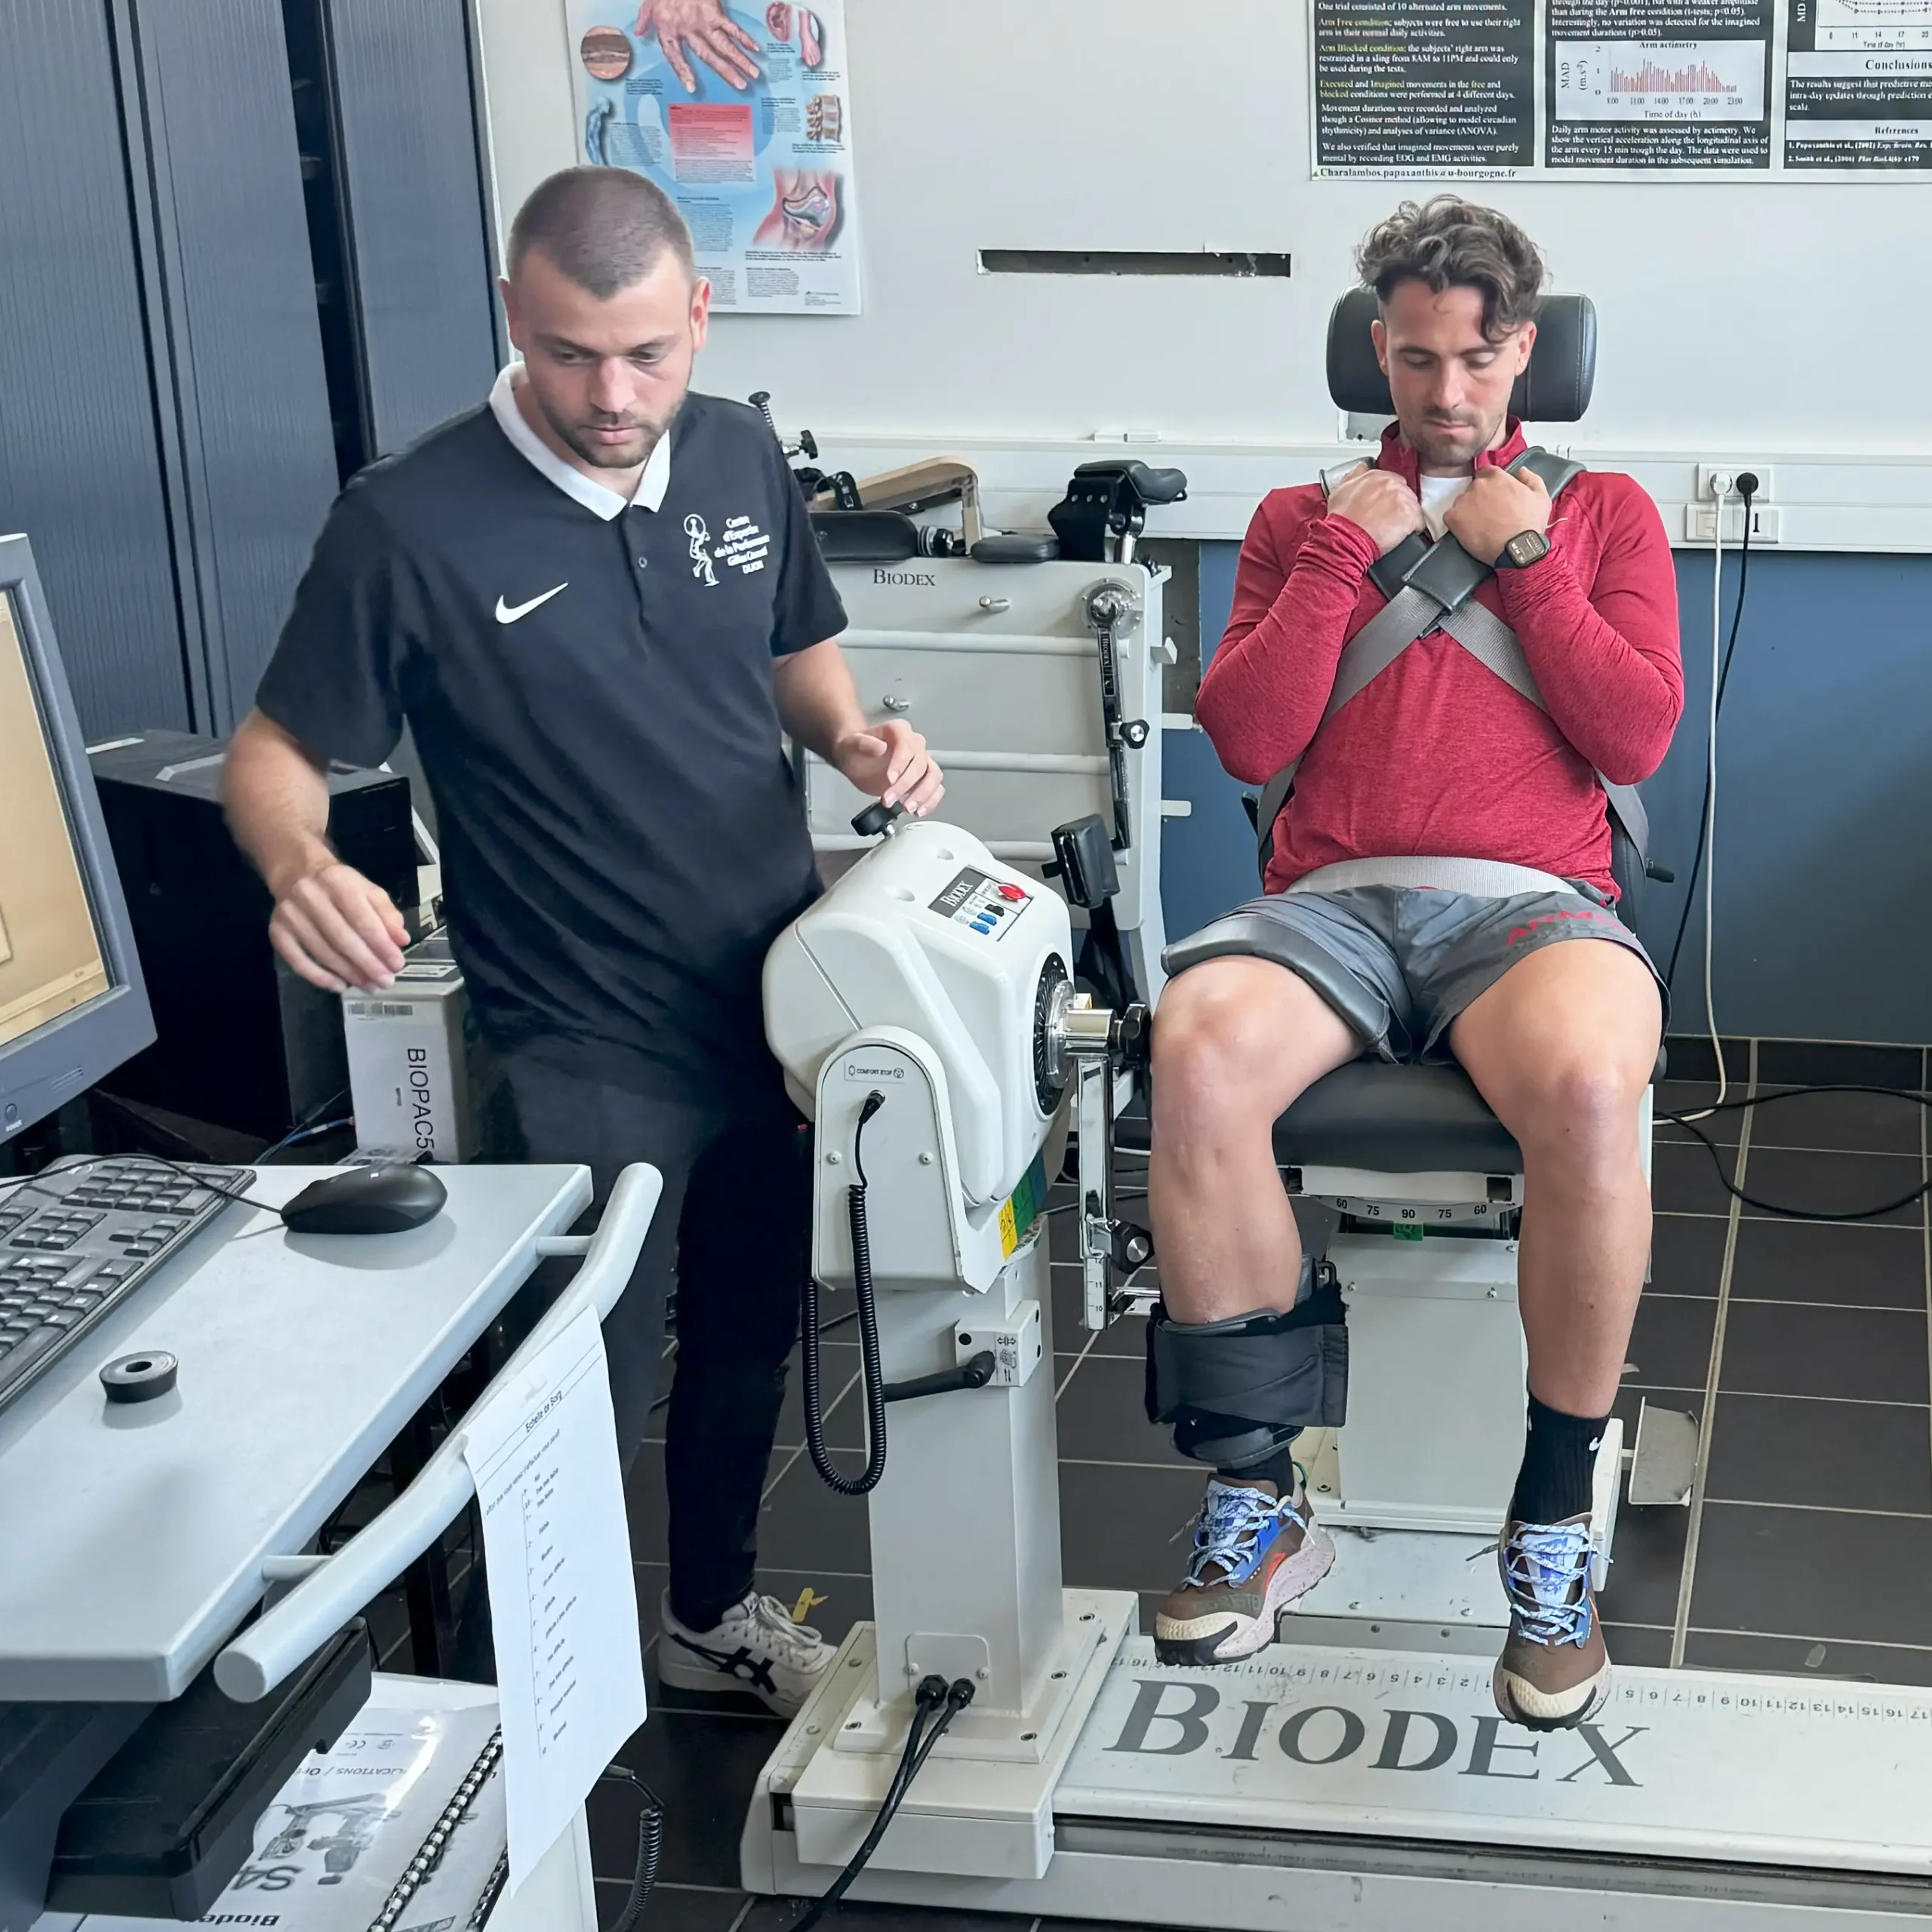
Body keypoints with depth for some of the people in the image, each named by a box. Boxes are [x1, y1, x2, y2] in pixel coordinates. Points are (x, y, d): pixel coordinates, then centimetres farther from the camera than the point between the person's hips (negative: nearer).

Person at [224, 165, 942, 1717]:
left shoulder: (741, 459, -1)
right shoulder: (411, 525, -17)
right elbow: (276, 751, -9)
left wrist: (855, 737, -6)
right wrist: (301, 865, -31)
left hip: (778, 1003, 6)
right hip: (586, 1051, -6)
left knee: (750, 1339, 22)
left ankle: (716, 1611, 46)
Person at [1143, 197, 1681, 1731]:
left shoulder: (1603, 513, 21)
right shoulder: (1303, 518, 23)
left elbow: (1639, 739, 6)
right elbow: (1248, 739, 8)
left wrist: (1523, 559, 3)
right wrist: (1348, 550, 4)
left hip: (1529, 900, -1)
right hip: (1334, 899, 1)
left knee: (1588, 1087, -38)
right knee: (1196, 1056, -35)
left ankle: (1554, 1534, -20)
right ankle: (1259, 1504, -20)